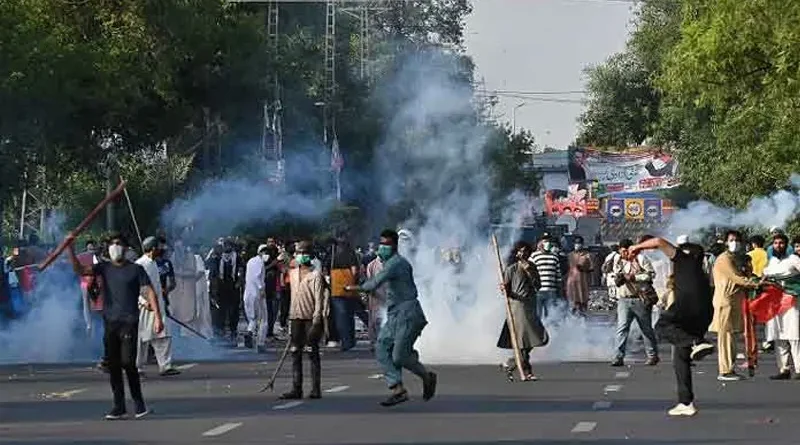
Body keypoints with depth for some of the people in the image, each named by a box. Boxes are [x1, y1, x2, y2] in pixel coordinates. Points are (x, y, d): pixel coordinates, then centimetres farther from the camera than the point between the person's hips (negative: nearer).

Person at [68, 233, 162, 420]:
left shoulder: (136, 270, 3)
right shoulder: (104, 268, 11)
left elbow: (150, 292, -1)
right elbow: (80, 270, 0)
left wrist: (157, 317, -11)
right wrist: (70, 249, -14)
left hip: (129, 322, -4)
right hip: (109, 322, 4)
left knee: (128, 362, -12)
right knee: (113, 365, 4)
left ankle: (139, 403, 1)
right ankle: (119, 406, 11)